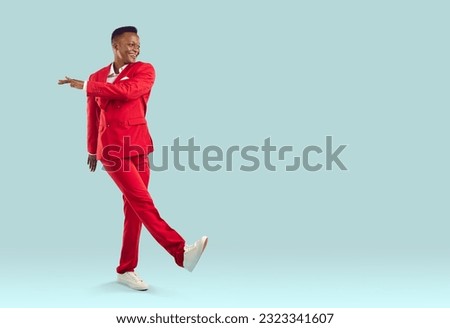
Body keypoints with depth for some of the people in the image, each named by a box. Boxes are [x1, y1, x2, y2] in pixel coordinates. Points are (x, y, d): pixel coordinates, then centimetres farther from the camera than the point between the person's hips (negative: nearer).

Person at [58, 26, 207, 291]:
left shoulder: (145, 70, 5)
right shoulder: (97, 77, 12)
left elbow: (128, 91, -15)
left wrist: (86, 86, -8)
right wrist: (92, 150, 25)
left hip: (138, 144, 2)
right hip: (112, 147, -2)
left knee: (134, 207, 4)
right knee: (143, 201, -16)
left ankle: (126, 269, 14)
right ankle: (181, 252, -22)